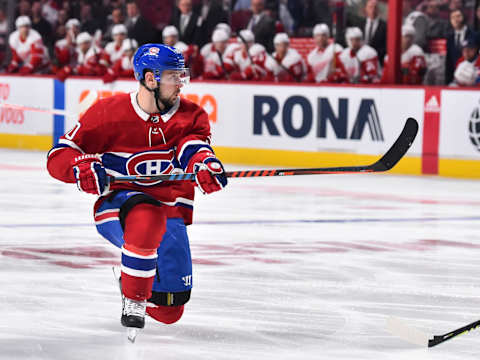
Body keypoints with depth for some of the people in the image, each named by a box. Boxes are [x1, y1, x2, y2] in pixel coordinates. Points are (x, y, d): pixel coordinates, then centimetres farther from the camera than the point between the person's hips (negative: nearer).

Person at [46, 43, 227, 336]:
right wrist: (82, 168, -32)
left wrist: (206, 164, -49)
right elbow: (58, 157, -8)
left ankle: (129, 274, 38)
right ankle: (133, 301, -25)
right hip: (116, 208, -4)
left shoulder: (192, 116, -2)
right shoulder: (108, 113, -9)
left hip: (170, 210, 4)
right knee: (147, 216, -41)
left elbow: (194, 147, -24)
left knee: (169, 311, 4)